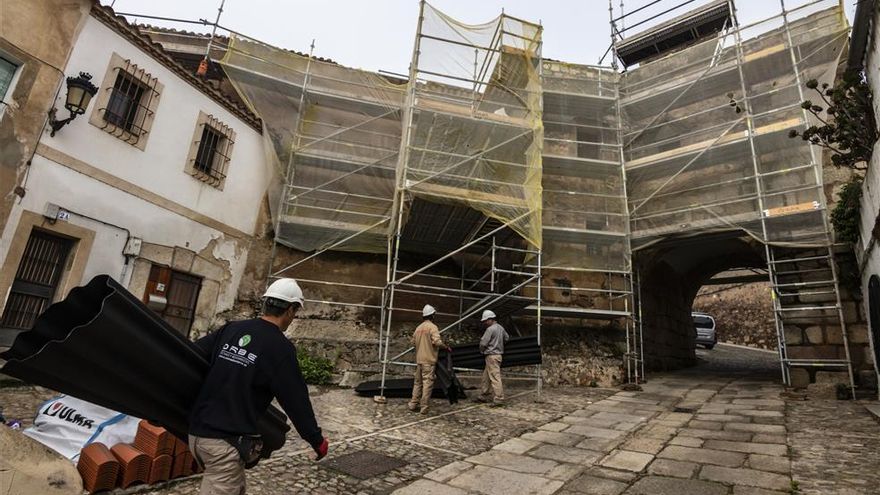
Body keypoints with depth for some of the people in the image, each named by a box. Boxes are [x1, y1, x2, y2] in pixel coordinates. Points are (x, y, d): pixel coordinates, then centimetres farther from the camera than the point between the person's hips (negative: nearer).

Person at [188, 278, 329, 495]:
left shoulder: (231, 328, 4)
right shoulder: (280, 347, -14)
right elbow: (296, 400, -11)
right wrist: (317, 440, 2)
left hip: (198, 432, 8)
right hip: (227, 441, -8)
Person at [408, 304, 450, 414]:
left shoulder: (418, 328, 11)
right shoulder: (432, 327, -11)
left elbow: (413, 342, 15)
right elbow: (437, 341, -22)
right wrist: (447, 347, -8)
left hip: (419, 359, 7)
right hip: (429, 360, -7)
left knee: (417, 382, 15)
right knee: (427, 383, -2)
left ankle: (413, 404, 20)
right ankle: (423, 407, 0)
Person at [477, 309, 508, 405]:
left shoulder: (490, 329, -16)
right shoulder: (501, 328, 11)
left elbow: (483, 343, -16)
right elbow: (507, 338, 23)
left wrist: (482, 351, 4)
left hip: (491, 355, -10)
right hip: (498, 354, 10)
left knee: (495, 377, -8)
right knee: (486, 376, 16)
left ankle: (499, 399, -7)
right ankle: (484, 396, 22)